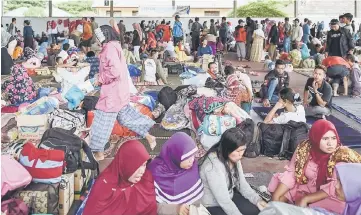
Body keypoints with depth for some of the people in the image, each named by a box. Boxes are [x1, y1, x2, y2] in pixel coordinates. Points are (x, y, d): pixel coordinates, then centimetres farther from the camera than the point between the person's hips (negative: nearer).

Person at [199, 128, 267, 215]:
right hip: (212, 206, -8)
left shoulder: (234, 158, -6)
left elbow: (241, 183, 1)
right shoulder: (213, 166, -33)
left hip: (229, 197, 8)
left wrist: (257, 200, -11)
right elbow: (224, 201, -30)